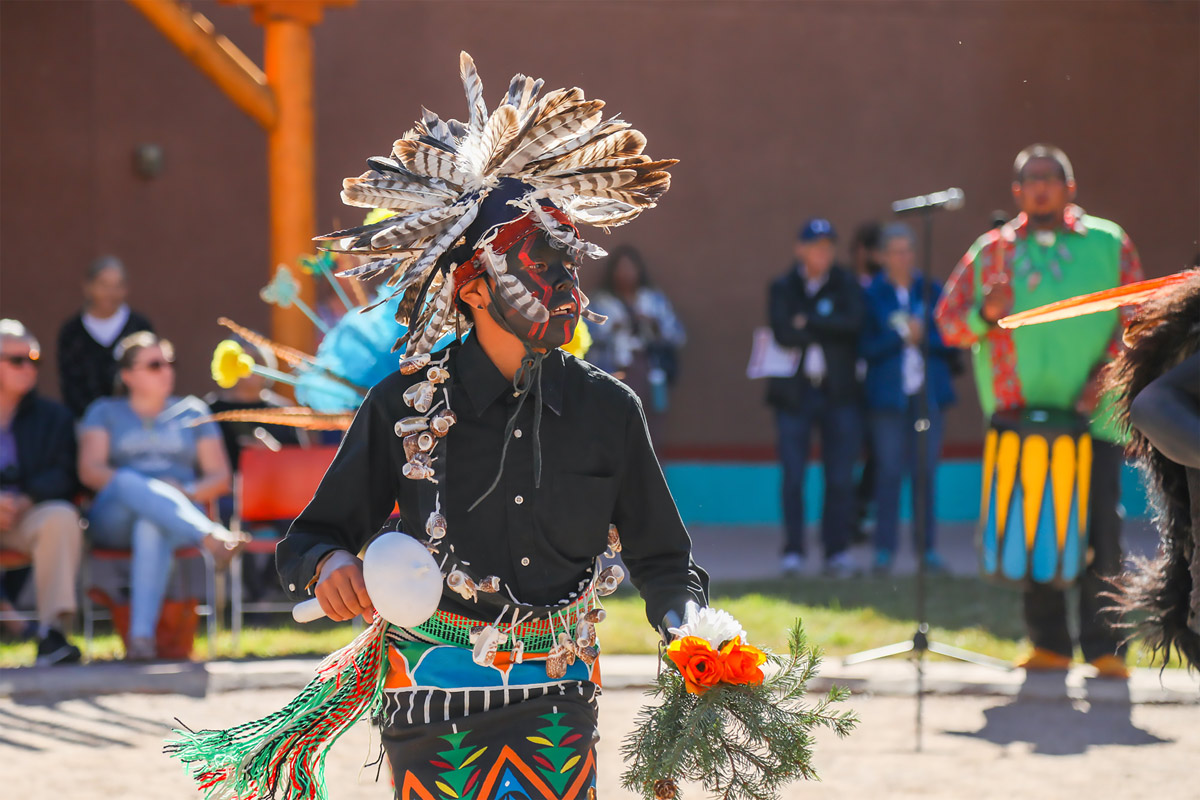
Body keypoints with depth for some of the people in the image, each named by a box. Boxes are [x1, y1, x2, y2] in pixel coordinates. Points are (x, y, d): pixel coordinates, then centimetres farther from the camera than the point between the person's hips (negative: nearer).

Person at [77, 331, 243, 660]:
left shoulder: (192, 411, 23)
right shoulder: (104, 412, 19)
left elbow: (220, 477, 15)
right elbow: (90, 471, 3)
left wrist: (187, 492, -8)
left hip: (180, 517, 0)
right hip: (113, 519, 0)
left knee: (152, 528, -40)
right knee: (131, 483, -38)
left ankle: (141, 635, -55)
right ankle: (212, 538, -56)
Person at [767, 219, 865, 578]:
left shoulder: (847, 286, 6)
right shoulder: (782, 288, 5)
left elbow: (853, 322, -12)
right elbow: (783, 332, -11)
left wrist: (808, 322, -10)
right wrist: (828, 329, -9)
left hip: (838, 391, 0)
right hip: (794, 392, 0)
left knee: (840, 477, -2)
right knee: (793, 476, -1)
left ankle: (837, 551, 4)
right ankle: (793, 551, 6)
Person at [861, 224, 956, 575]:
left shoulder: (932, 292, 9)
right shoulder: (872, 295, 3)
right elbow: (867, 347, -4)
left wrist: (923, 336, -10)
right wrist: (903, 337, -12)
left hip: (927, 391, 2)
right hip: (888, 394, -2)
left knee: (926, 471, 1)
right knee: (889, 471, -4)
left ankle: (927, 548, 7)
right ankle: (884, 550, 2)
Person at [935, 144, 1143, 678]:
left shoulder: (1108, 243, 10)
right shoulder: (991, 250, 13)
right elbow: (949, 320, 10)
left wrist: (1108, 372, -8)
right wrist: (985, 314, -11)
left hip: (1094, 414, -1)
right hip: (1021, 414, 2)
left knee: (1099, 530, -8)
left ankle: (1105, 647, -4)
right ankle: (1048, 644, 10)